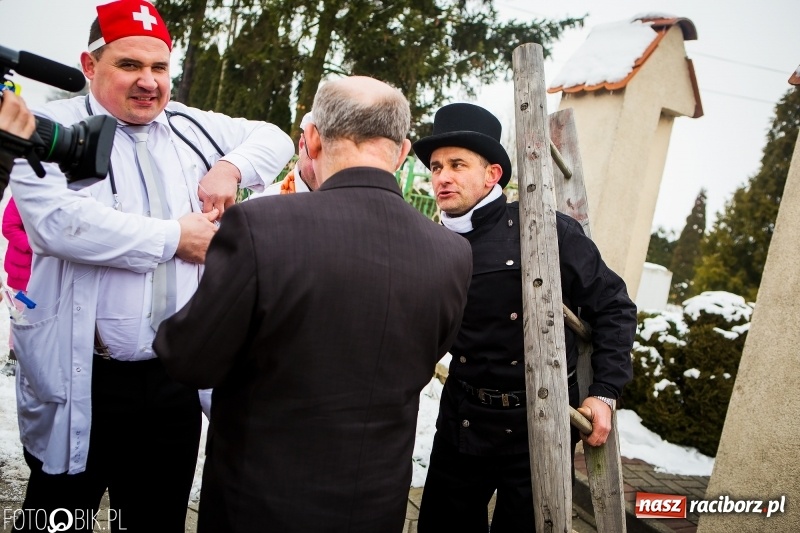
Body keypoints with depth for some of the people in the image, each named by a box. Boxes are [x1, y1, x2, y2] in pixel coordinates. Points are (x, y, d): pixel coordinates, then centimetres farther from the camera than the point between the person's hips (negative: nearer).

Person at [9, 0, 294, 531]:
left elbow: (274, 138, 19)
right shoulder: (56, 128, -6)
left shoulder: (189, 127, 9)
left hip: (177, 379, 4)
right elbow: (57, 220, -23)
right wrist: (175, 237, -16)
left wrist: (231, 167, -2)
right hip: (84, 382, -4)